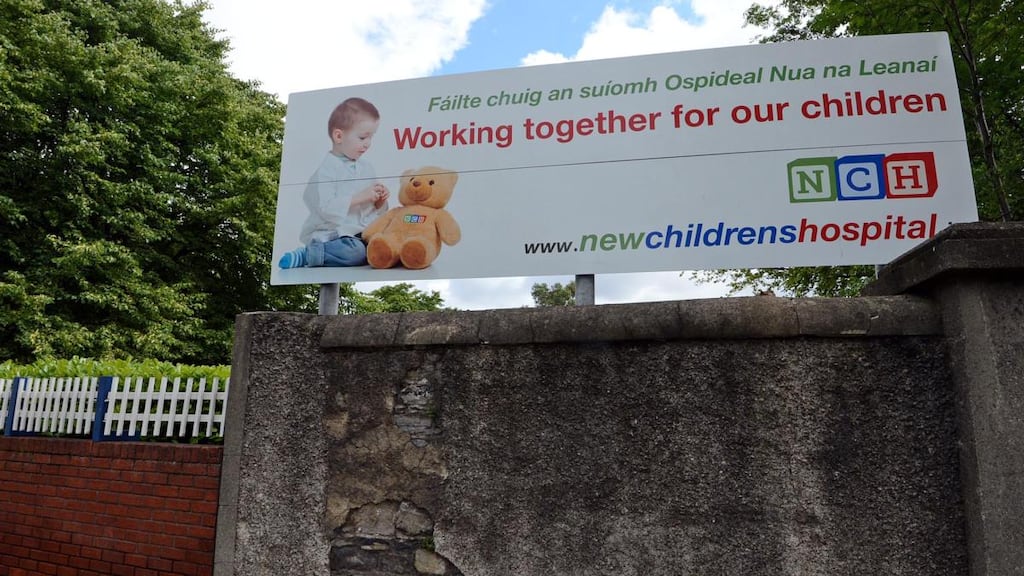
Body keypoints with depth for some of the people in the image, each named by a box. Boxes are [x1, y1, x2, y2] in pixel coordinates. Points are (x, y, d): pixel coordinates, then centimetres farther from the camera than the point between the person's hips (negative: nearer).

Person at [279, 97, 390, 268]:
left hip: (363, 234, 8)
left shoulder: (366, 168, 16)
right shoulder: (327, 170, -6)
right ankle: (305, 255, -12)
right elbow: (325, 209, -18)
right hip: (332, 234, -7)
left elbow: (375, 210, 23)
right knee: (355, 252, -35)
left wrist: (380, 202, 1)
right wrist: (359, 198, -18)